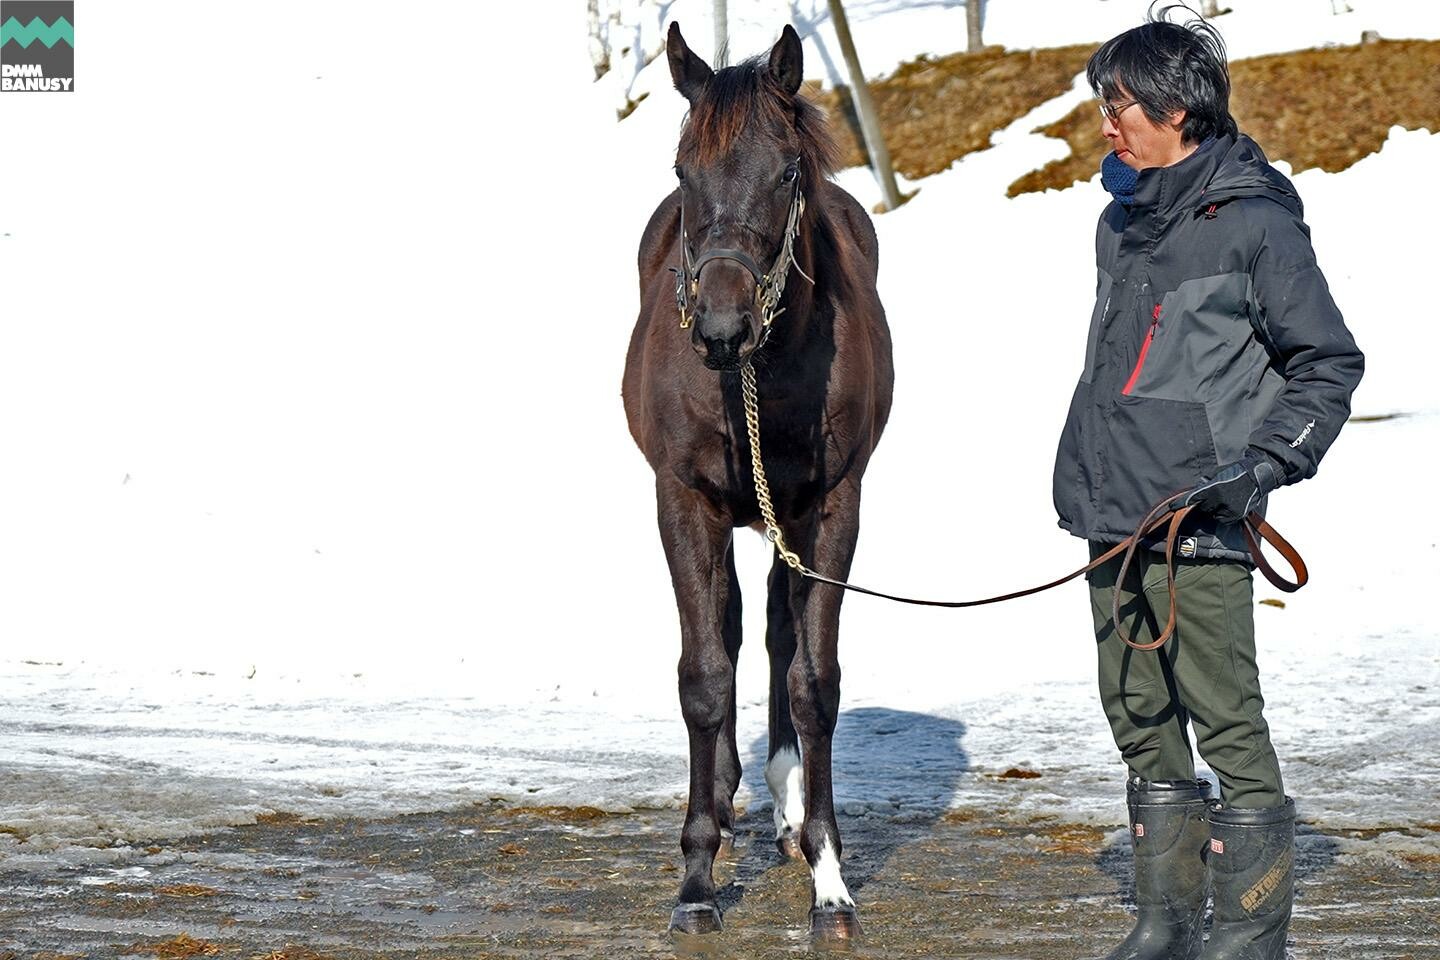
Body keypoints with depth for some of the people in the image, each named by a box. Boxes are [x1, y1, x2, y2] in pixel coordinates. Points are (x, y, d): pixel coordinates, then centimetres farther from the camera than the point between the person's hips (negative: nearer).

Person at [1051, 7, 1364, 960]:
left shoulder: (1253, 223, -9)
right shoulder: (1123, 222, 14)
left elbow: (1330, 363, -7)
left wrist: (1266, 463, -16)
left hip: (1200, 526, -8)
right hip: (1113, 522, 8)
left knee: (1227, 724, -4)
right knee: (1141, 725, 11)